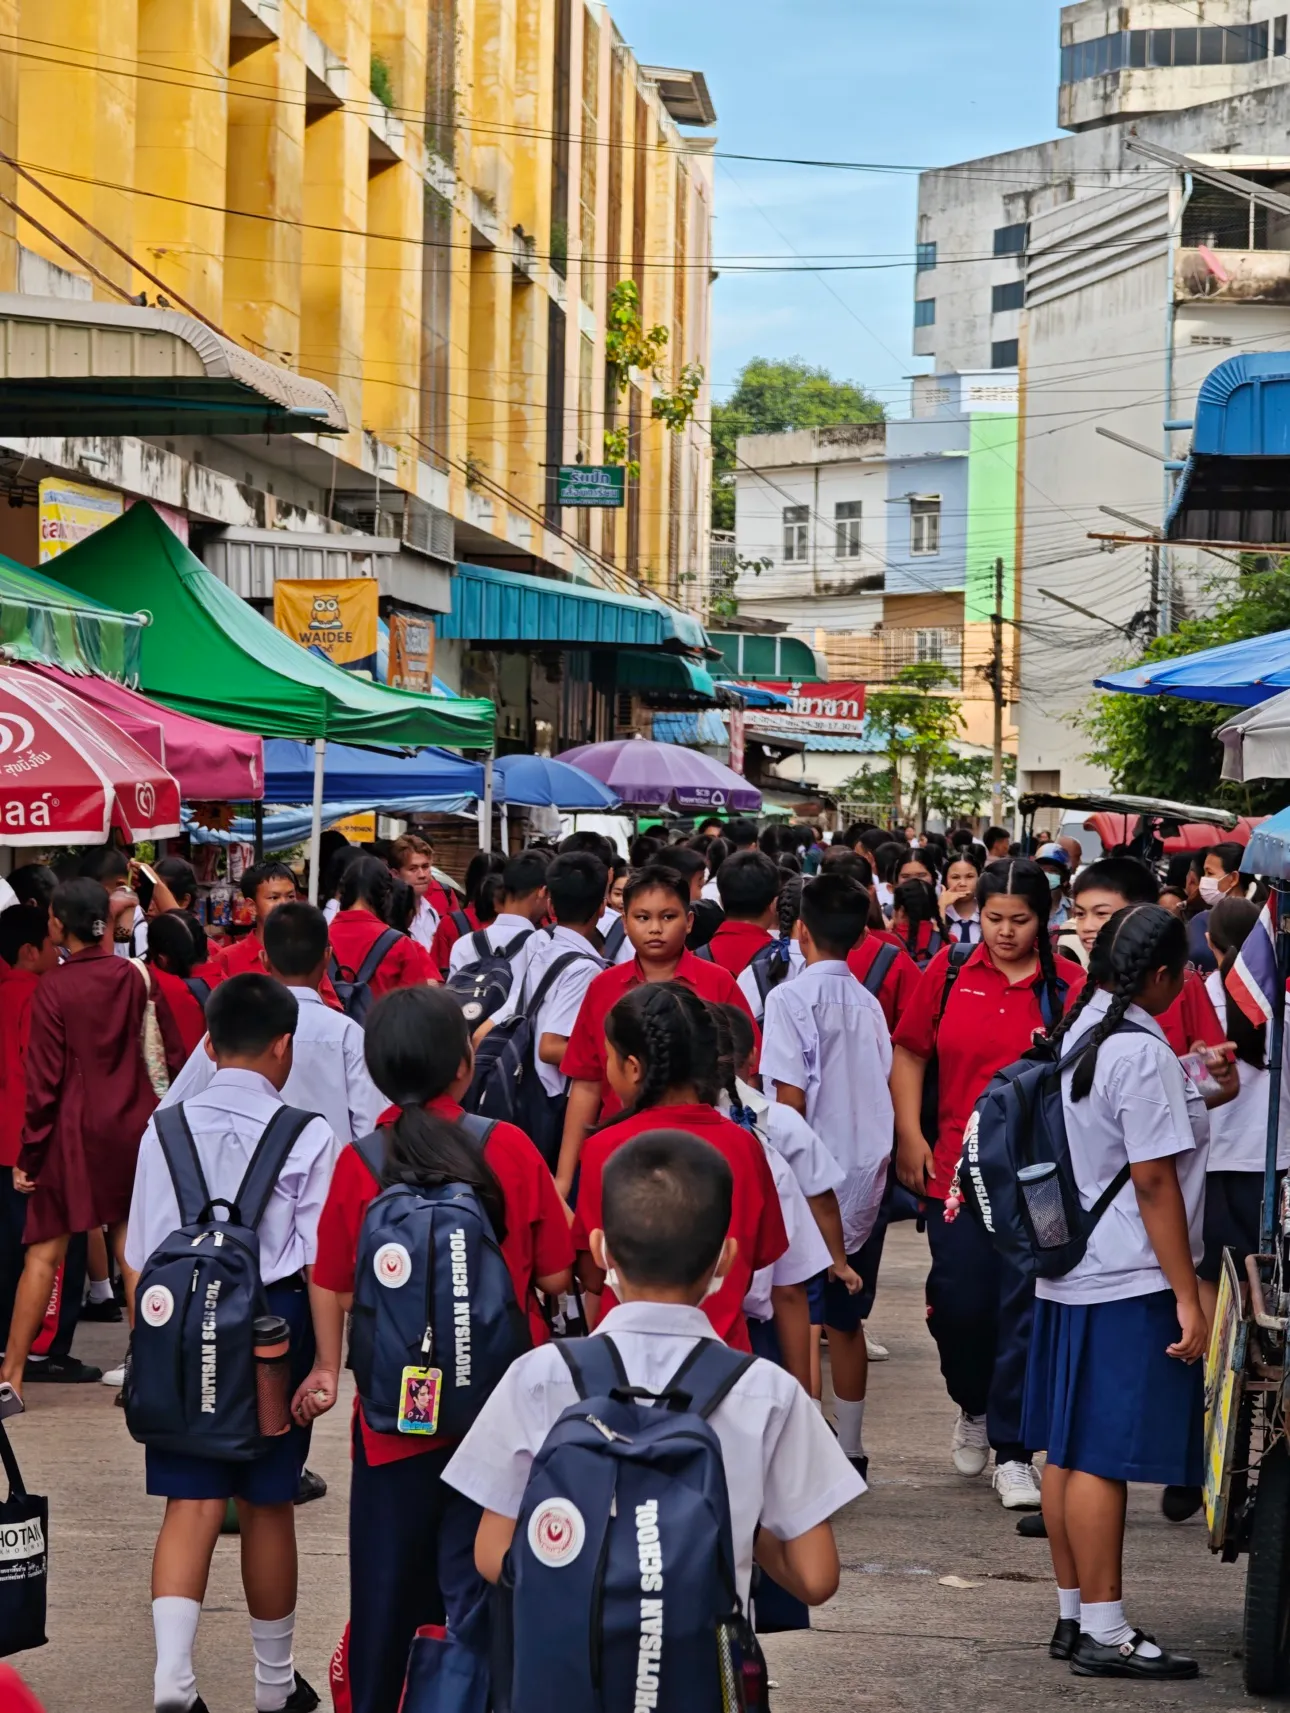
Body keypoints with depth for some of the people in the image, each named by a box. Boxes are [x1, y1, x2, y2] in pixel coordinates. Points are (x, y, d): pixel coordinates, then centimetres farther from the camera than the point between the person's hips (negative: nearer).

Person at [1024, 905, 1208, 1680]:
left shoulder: (1077, 1034, 9)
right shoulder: (1143, 1054, -17)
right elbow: (1155, 1182, -17)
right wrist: (1187, 1296, -14)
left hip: (1070, 1275, 9)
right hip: (1128, 1284, -9)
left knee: (1070, 1453, 11)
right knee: (1104, 1459, -5)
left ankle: (1074, 1616, 19)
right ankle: (1105, 1634, -1)